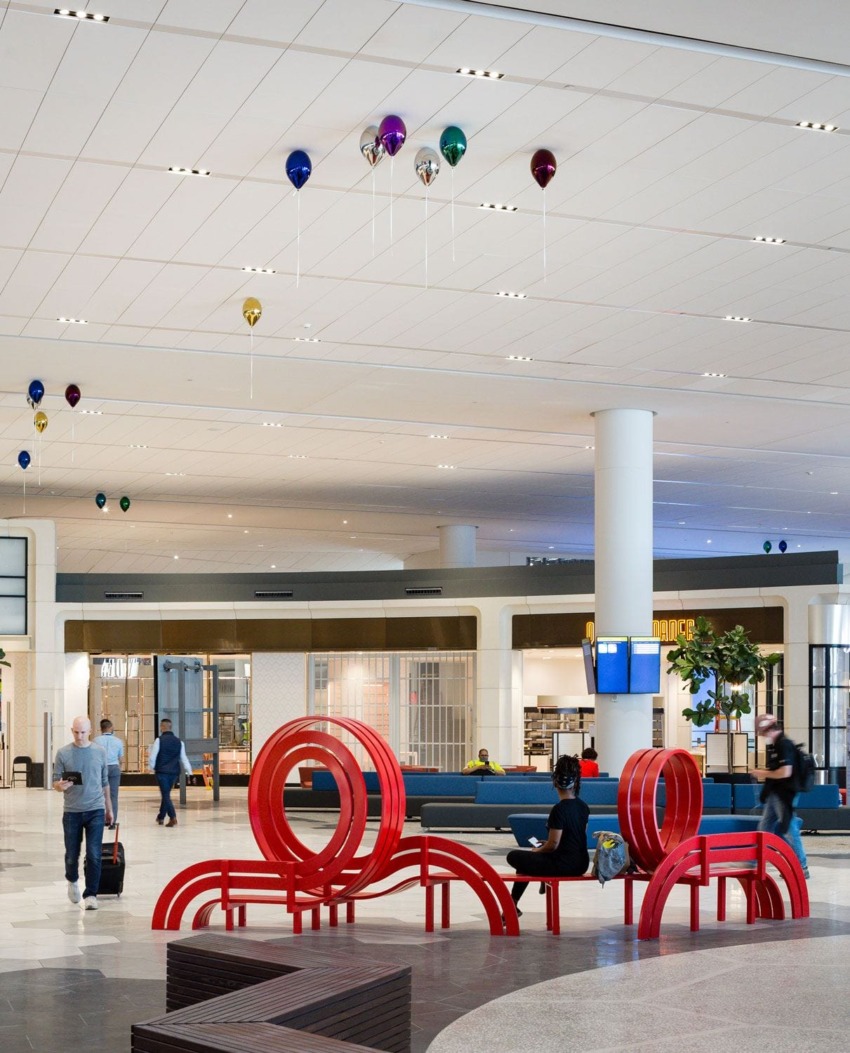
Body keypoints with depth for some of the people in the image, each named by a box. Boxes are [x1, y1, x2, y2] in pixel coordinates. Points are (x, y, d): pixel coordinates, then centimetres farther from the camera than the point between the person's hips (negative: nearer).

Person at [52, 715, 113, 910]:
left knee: (94, 855, -8)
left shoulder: (100, 752, 4)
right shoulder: (63, 753, -2)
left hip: (95, 810, 0)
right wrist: (60, 786, -25)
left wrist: (109, 808, 17)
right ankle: (72, 881, 38)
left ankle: (91, 894, 0)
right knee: (72, 855, 9)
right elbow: (55, 783, -2)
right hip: (71, 812, 0)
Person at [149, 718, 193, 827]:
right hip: (174, 772, 5)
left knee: (165, 794, -4)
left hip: (161, 772, -5)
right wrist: (189, 772, 11)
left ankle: (173, 817, -20)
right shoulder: (179, 742, 8)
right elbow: (184, 758, 8)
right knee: (166, 794, 20)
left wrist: (151, 767, 11)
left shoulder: (159, 740, -7)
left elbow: (152, 757, -7)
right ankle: (161, 817, 32)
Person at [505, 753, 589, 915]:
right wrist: (545, 844, 18)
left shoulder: (559, 810, -20)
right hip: (581, 863, 8)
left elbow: (553, 845, -18)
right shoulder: (583, 806, 3)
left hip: (564, 866, -8)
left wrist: (538, 850, 3)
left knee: (514, 856, 12)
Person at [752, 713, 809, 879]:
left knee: (789, 831, -3)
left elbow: (785, 772, -25)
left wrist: (765, 774, -14)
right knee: (765, 828, 13)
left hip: (784, 795, -10)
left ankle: (802, 868, 6)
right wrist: (763, 773, 7)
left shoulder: (785, 745, -17)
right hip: (774, 795, 10)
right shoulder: (775, 745, 12)